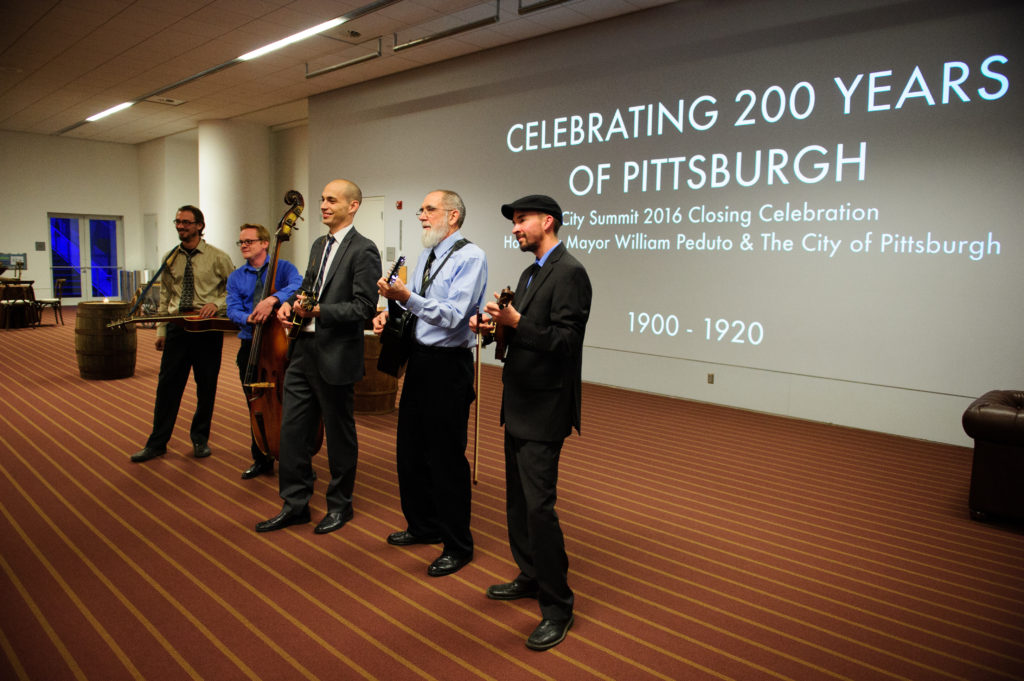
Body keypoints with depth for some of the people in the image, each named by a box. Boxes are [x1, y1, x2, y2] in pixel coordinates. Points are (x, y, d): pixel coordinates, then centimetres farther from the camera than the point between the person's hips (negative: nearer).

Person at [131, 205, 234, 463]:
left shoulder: (217, 258, 0)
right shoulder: (170, 259, 11)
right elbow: (165, 296, 14)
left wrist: (216, 304, -11)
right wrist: (161, 329, 9)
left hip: (207, 326, -3)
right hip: (176, 325, 3)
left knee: (206, 386, 5)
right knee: (167, 384, 4)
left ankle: (200, 439, 22)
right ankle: (157, 443, 16)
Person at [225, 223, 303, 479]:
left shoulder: (284, 268, 0)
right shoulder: (235, 278, 11)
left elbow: (297, 286, -22)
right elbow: (233, 310, -2)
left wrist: (273, 298, -38)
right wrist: (248, 318, -24)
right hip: (250, 346, 4)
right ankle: (261, 460, 26)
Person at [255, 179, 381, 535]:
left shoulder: (363, 250, -12)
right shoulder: (319, 245, 15)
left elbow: (364, 308, -17)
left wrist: (318, 311, -23)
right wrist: (290, 303, 3)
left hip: (335, 357, -8)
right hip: (303, 350, 8)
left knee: (339, 434, 7)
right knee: (292, 431, 11)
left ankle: (340, 505, 25)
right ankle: (295, 504, 25)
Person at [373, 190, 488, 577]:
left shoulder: (470, 257, -12)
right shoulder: (425, 255, 15)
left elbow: (453, 316, -22)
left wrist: (407, 297, -30)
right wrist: (390, 311, -1)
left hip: (448, 364, -8)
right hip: (418, 359, 9)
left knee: (447, 457, 0)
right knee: (410, 450, 17)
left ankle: (458, 545, 16)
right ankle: (423, 525, 37)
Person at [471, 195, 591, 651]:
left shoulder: (569, 273, -14)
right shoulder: (530, 274, 16)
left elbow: (565, 341, -21)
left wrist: (515, 321, -25)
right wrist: (494, 324, 0)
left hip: (544, 408, -10)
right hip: (519, 406, 10)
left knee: (538, 505, -7)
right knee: (517, 499, 18)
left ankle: (557, 606, 8)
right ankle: (530, 577, 35)